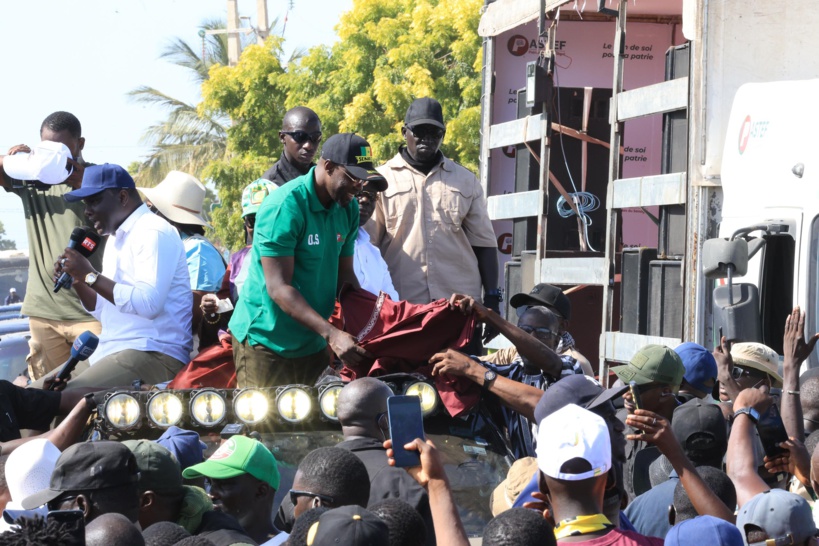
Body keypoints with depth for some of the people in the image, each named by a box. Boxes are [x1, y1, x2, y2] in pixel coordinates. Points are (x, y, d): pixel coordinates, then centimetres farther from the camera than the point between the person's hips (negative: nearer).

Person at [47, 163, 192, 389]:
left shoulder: (153, 233, -11)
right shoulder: (116, 239, 20)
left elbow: (148, 304, -24)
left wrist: (90, 275, -18)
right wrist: (77, 281, 6)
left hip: (154, 353, -10)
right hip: (109, 352, 10)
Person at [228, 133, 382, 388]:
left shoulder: (348, 208, 3)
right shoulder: (285, 207, -19)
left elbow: (344, 274, 9)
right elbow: (278, 287, -23)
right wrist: (331, 333, -30)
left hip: (313, 343, 7)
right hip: (266, 343, -7)